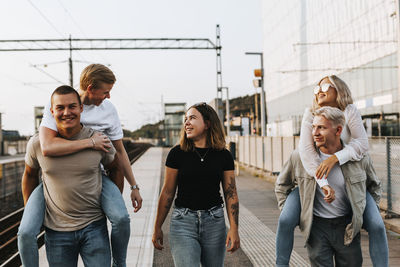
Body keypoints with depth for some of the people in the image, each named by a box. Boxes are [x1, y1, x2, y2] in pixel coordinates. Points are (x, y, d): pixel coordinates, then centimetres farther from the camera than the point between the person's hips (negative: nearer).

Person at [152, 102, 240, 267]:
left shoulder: (223, 156, 2)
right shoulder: (177, 153, -1)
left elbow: (231, 193, 3)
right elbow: (168, 192, 3)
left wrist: (234, 228, -6)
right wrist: (157, 228, 5)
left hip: (214, 222, 2)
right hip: (183, 222, -1)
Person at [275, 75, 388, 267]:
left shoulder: (350, 111, -8)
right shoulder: (310, 114, -8)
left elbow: (362, 143, -19)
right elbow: (305, 149, -22)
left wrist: (335, 158, -35)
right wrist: (323, 183, -32)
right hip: (314, 179, 0)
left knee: (377, 225, -15)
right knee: (285, 220, -18)